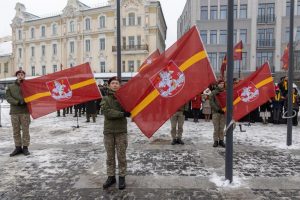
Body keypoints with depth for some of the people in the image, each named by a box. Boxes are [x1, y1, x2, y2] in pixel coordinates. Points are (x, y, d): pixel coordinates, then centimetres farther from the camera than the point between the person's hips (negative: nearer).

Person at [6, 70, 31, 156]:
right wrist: (17, 102, -13)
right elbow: (8, 98, 3)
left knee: (25, 130, 1)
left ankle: (25, 147, 9)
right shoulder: (10, 87, 12)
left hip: (25, 111, -2)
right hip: (14, 112, 2)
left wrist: (25, 101, -17)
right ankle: (18, 147, 16)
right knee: (16, 131, 7)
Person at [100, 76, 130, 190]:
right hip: (108, 131, 1)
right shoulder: (105, 99, 2)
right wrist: (122, 114, -20)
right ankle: (111, 177, 26)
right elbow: (107, 113, -14)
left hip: (121, 131, -1)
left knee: (121, 156, 6)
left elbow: (128, 112, -4)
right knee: (110, 156, 12)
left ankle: (122, 177, 20)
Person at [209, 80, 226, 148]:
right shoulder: (213, 92, 4)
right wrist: (217, 109, -11)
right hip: (215, 112, -1)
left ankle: (221, 140, 15)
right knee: (216, 128, 0)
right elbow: (211, 102, -2)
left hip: (223, 112, 1)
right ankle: (216, 141, 9)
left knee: (222, 128, 5)